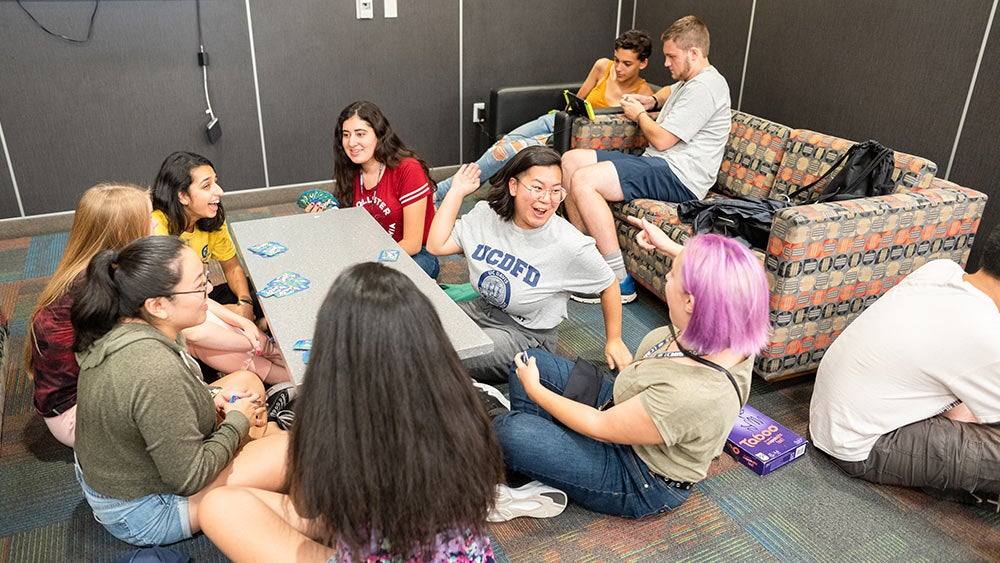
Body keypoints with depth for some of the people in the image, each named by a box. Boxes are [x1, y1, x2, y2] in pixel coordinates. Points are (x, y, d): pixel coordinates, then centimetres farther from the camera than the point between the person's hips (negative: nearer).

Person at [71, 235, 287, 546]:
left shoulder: (118, 326, -10)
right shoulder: (157, 371, -38)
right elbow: (189, 478, -28)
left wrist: (211, 397, -3)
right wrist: (237, 421, -14)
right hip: (141, 514, -9)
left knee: (246, 380, 12)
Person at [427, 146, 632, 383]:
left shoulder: (570, 246, -20)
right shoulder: (485, 214, -6)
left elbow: (609, 285, -6)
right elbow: (436, 246, -5)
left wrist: (614, 341, 3)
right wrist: (457, 192, -7)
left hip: (525, 334, -6)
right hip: (480, 308, 6)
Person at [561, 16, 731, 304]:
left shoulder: (704, 86, -13)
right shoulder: (690, 81, 20)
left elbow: (662, 140, -17)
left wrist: (639, 114, 3)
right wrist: (652, 101, 24)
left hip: (679, 177, -11)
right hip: (654, 164, 11)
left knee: (583, 180, -27)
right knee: (571, 160, 5)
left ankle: (620, 282, -24)